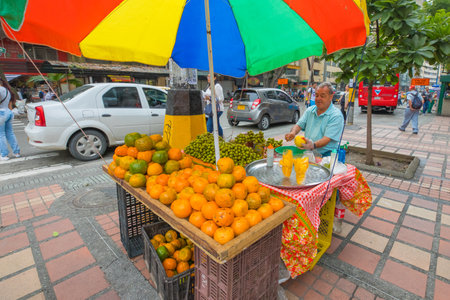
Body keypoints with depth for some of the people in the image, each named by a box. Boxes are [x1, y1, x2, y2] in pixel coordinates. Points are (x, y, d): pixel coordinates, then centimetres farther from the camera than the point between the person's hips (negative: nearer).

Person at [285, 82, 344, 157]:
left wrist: (313, 145, -37)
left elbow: (327, 138, -18)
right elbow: (299, 125, 7)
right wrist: (293, 132, -17)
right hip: (307, 153, 5)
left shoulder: (336, 115, -7)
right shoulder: (310, 110, 14)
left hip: (325, 154, -5)